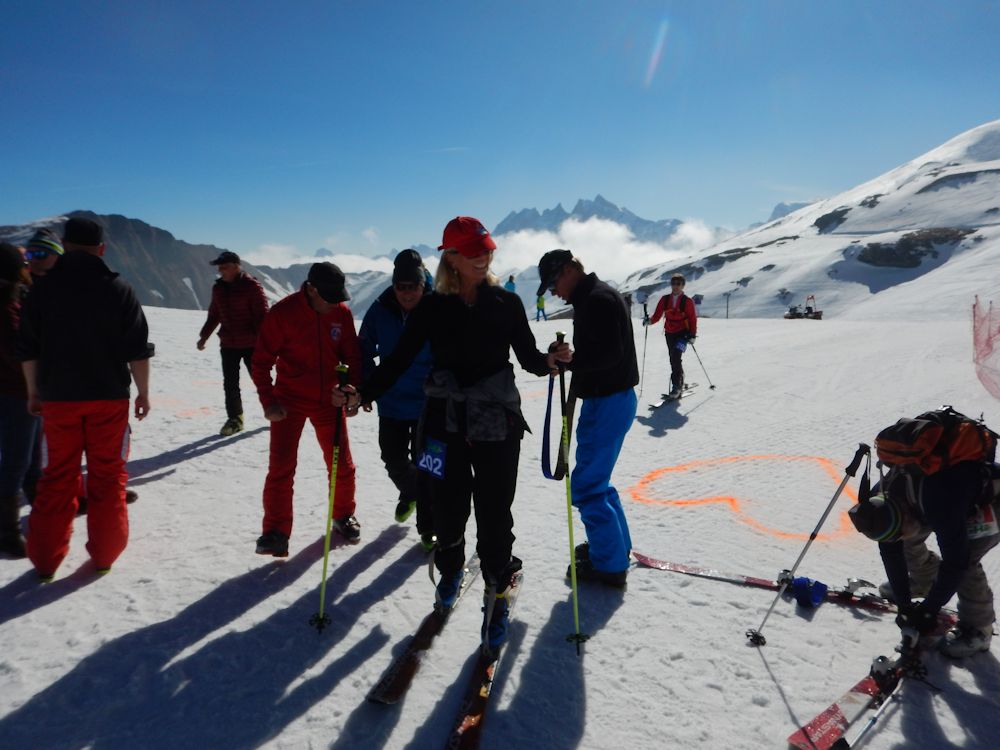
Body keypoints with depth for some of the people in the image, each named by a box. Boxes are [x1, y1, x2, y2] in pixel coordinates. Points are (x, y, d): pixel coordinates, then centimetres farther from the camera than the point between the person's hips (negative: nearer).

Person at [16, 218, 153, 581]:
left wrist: (34, 391, 15)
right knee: (107, 476, 8)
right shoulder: (119, 289, -4)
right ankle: (104, 554, 14)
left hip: (58, 398, 2)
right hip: (109, 398, -1)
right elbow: (138, 349, -4)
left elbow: (28, 349, 4)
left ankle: (45, 559, 16)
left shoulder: (43, 287, 1)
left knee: (57, 478, 10)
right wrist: (143, 392, 5)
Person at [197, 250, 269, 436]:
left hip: (251, 344, -5)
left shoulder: (251, 286, -12)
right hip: (228, 344, 6)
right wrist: (204, 336, 16)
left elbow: (262, 314, -15)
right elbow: (214, 315, 18)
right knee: (230, 384, 6)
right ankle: (234, 419, 18)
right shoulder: (218, 287, 7)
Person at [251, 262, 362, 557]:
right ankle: (275, 532, 8)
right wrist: (268, 402, -18)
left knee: (342, 465, 10)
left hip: (329, 400, 3)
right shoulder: (282, 313, -16)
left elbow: (352, 356, 3)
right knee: (281, 468, -5)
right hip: (289, 401, -3)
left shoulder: (342, 312, -6)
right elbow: (261, 362, -10)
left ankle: (343, 516, 33)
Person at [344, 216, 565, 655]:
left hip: (498, 424, -1)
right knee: (448, 510, 11)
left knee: (494, 516, 0)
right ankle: (450, 570, 42)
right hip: (445, 424, 1)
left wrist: (548, 360, -18)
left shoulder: (507, 303, 1)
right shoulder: (432, 308, 0)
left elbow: (527, 357, 4)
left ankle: (498, 594, 21)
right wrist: (362, 395, -13)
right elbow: (398, 361, 0)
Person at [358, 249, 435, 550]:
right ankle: (408, 493, 49)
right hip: (391, 404, 3)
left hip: (428, 404, -3)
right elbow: (365, 351, 5)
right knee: (394, 460, 16)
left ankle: (428, 528, 18)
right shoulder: (380, 310, -7)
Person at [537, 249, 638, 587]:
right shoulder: (592, 298, 16)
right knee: (595, 477, 21)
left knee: (586, 484, -4)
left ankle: (610, 564, 8)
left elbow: (611, 353, -27)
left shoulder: (597, 299, -17)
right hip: (606, 399, 11)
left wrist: (569, 361, -25)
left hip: (609, 403, -11)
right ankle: (615, 543, 35)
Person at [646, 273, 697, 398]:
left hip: (682, 333, -4)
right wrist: (649, 321, -17)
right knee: (674, 360, 13)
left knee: (676, 357, -22)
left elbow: (693, 319, -2)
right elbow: (657, 315, 3)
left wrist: (692, 335, -9)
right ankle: (680, 383, 31)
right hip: (669, 334, 5)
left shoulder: (687, 301, -5)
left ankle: (676, 385, -16)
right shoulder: (665, 299, 3)